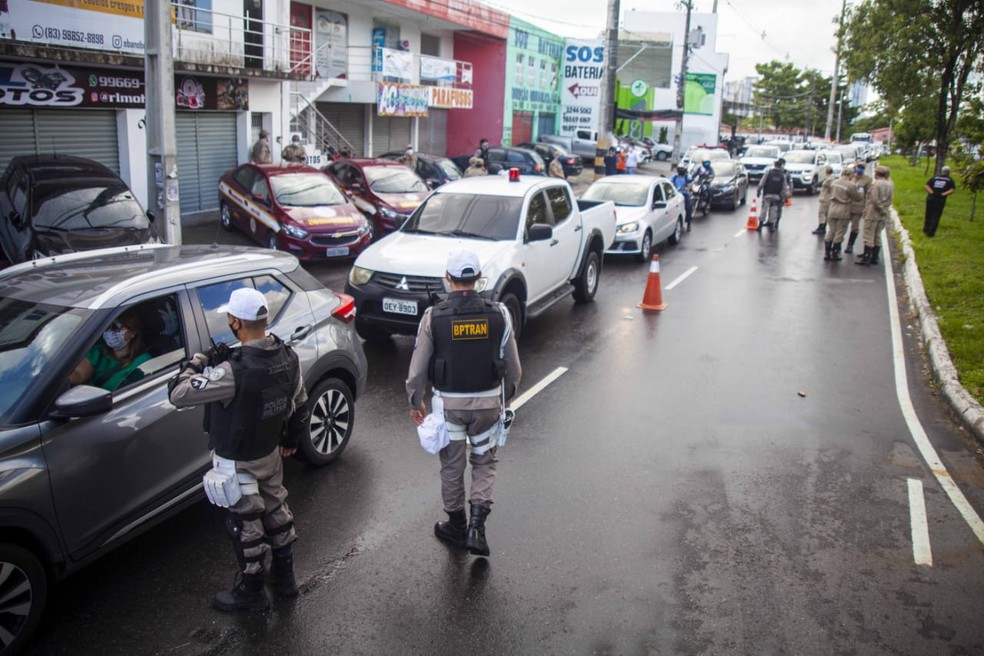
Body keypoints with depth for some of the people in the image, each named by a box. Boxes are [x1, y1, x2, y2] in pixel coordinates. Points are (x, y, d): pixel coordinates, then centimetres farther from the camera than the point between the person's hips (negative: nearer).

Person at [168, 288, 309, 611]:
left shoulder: (235, 371, -35)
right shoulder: (287, 356, -11)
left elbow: (178, 394, -29)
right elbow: (299, 404, 3)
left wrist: (198, 362, -13)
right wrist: (292, 438, 18)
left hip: (237, 462, -7)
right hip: (270, 453, 7)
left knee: (245, 523, 12)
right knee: (276, 509, 24)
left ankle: (252, 591, 31)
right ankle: (285, 577, 41)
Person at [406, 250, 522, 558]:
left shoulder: (433, 316, -12)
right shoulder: (498, 314, -8)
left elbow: (418, 367, -6)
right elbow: (513, 367, -1)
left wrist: (415, 401, 10)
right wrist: (506, 397, 17)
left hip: (448, 403, -1)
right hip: (488, 401, 1)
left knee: (452, 467, 16)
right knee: (485, 463, 18)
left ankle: (457, 526, 32)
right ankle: (476, 526, 5)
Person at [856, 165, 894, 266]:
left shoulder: (876, 184, -16)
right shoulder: (890, 184, 7)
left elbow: (875, 200, -20)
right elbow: (890, 200, 7)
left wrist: (882, 210, -10)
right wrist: (885, 209, 8)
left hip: (873, 213, -7)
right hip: (883, 215, 7)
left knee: (869, 236, -3)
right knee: (877, 236, 15)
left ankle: (866, 258, -3)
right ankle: (874, 257, 19)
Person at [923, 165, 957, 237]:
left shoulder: (934, 177, 11)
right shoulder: (950, 180, 6)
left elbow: (926, 186, -1)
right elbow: (952, 190, -9)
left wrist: (931, 192, -8)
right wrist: (943, 194, -11)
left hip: (931, 198, 2)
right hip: (940, 200, -2)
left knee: (928, 215, 15)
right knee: (936, 217, 4)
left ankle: (926, 230, 25)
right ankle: (930, 232, 3)